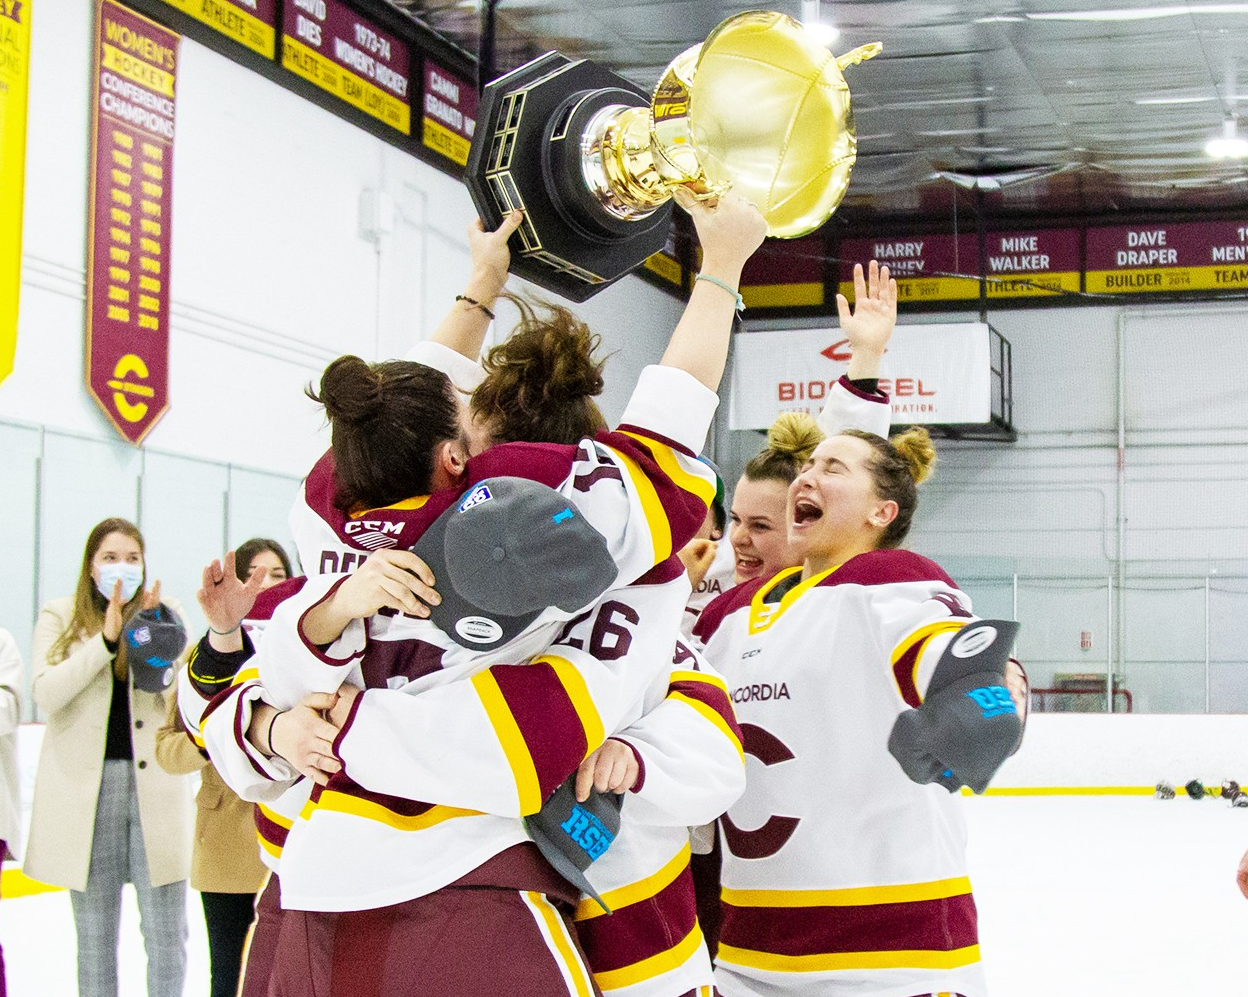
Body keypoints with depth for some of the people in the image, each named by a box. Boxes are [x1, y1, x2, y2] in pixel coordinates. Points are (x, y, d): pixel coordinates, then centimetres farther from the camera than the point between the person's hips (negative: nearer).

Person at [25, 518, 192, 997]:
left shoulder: (166, 615, 8)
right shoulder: (59, 617, 5)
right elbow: (46, 694, -9)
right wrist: (106, 640, -17)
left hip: (154, 781, 1)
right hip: (84, 783, 0)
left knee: (166, 930, 1)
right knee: (94, 933, 7)